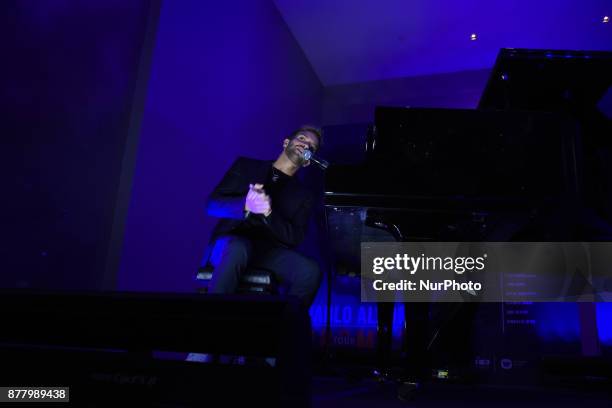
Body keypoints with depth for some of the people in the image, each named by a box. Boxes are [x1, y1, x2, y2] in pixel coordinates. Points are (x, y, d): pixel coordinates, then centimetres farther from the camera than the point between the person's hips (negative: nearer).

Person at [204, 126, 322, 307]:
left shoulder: (304, 195, 17)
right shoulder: (245, 165, 15)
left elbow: (293, 238, 2)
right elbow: (213, 204, 4)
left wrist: (268, 213, -17)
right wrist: (246, 205, -17)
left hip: (269, 251, 2)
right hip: (231, 244, -1)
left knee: (310, 272, -28)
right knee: (238, 249, -38)